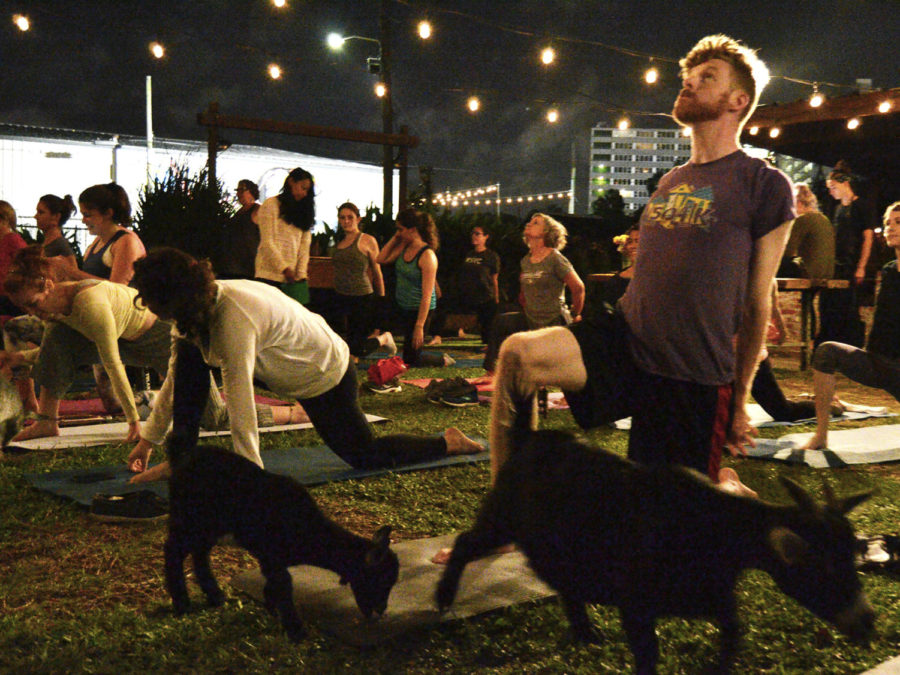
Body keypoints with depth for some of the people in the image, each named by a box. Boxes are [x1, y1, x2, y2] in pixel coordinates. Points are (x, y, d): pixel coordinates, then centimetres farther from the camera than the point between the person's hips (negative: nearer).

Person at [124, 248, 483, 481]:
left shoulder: (234, 319, -38)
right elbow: (175, 377, -1)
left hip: (327, 374, -8)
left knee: (364, 454, 7)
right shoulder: (199, 305, -10)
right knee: (188, 355, -8)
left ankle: (449, 442, 25)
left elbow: (240, 405, -38)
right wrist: (148, 439, 0)